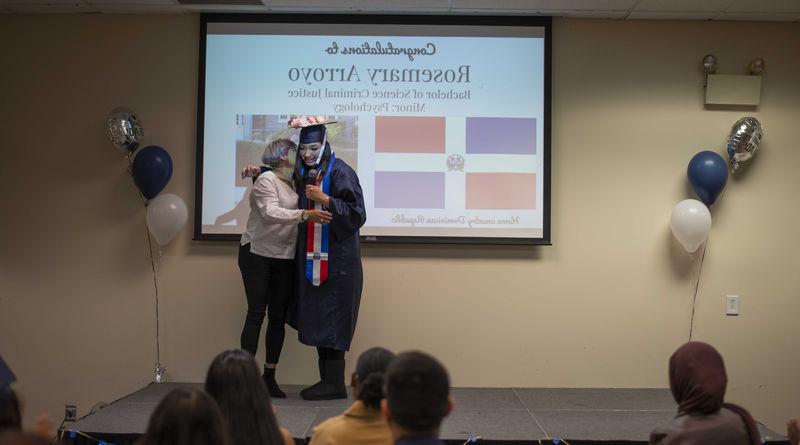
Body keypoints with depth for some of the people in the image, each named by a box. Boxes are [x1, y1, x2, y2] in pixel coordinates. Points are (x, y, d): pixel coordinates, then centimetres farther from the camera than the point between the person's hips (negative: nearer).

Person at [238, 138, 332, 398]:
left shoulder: (294, 183, 12)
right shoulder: (266, 180, -8)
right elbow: (270, 213, -24)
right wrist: (305, 215, -33)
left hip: (285, 259, 7)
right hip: (257, 254, -6)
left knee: (278, 317, 5)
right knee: (256, 314, -8)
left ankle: (270, 377, 11)